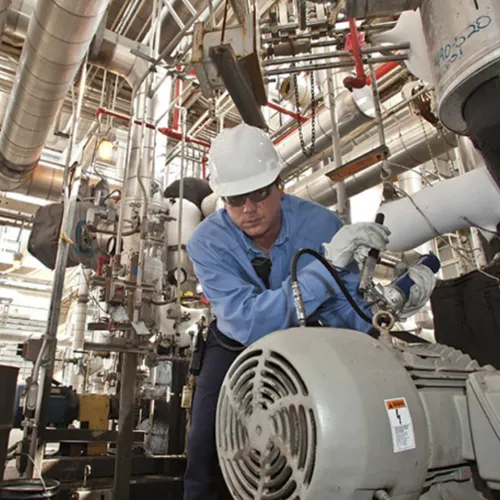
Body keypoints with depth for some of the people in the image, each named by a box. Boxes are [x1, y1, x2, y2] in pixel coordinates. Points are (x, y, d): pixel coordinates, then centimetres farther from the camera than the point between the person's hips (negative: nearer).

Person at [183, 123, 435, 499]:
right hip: (236, 347, 0)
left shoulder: (319, 223, -23)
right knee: (208, 447, -11)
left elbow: (344, 314, -18)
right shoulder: (207, 243, -25)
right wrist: (325, 264, -44)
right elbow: (249, 324, -38)